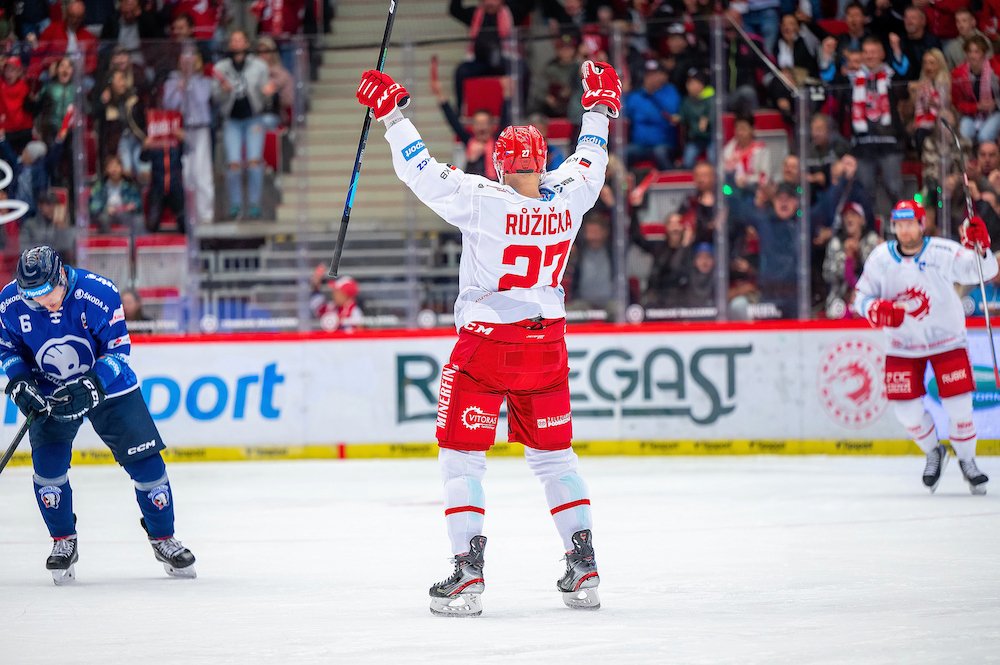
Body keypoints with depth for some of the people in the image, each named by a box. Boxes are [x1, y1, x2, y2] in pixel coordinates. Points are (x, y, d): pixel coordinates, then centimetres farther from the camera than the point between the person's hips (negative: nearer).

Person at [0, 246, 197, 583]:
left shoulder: (98, 293, -27)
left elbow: (119, 348, -19)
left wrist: (91, 387, -31)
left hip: (107, 384, -1)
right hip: (49, 392, 1)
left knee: (145, 462, -2)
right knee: (48, 466, -13)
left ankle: (163, 539, 16)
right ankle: (63, 542, 8)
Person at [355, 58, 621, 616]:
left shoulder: (483, 201, -18)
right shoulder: (569, 197, -5)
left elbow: (422, 172, -16)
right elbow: (590, 161, 16)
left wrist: (392, 111, -9)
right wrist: (600, 106, 31)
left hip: (485, 346, -4)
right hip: (546, 345, 4)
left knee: (463, 455, 4)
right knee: (553, 454, 16)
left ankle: (469, 574, -6)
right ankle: (584, 569, 13)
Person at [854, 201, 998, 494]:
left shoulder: (943, 252, -16)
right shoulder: (881, 258, -7)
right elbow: (862, 297, -1)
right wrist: (879, 310, -23)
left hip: (947, 341, -2)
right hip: (903, 346, 2)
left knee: (958, 405, -6)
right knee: (907, 411, 0)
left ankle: (967, 459, 20)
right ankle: (933, 453, 29)